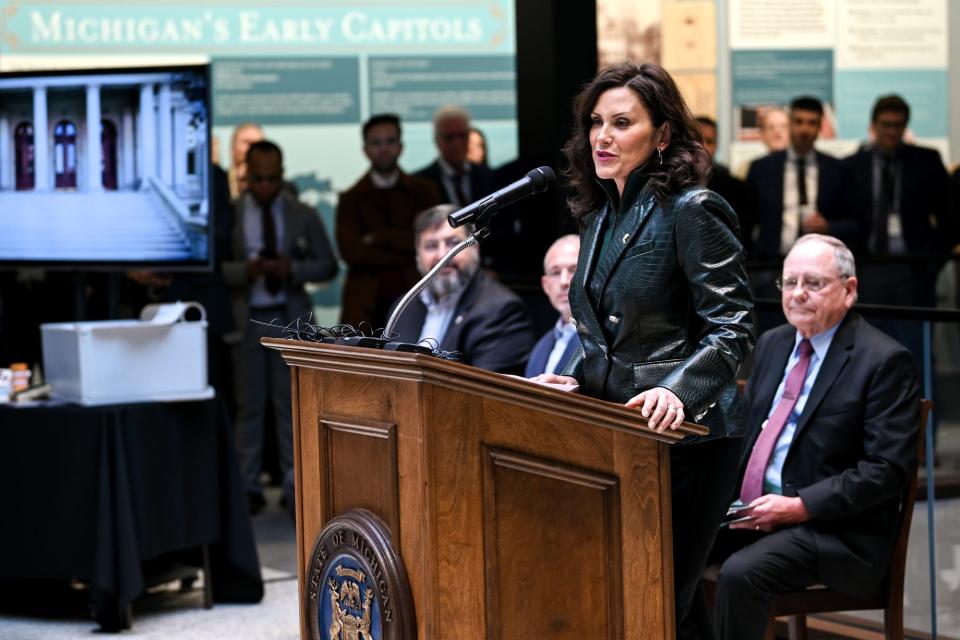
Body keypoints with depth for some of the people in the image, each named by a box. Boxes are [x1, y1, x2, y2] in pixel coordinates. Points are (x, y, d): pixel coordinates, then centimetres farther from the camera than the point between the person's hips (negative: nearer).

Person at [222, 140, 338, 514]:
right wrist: (244, 271, -20)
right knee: (249, 405, 2)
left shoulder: (303, 216, 6)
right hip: (246, 318, -1)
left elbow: (327, 266, 6)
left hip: (290, 318, 1)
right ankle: (248, 486, 7)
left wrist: (292, 269, -11)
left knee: (290, 403, 2)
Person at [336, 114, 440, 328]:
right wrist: (409, 256, -5)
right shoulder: (351, 199, 10)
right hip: (367, 306, 0)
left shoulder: (423, 192, 12)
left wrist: (378, 237, -5)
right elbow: (351, 252, -5)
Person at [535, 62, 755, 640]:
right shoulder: (601, 215, 14)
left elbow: (730, 328, -17)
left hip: (685, 439, -8)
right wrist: (574, 380, 7)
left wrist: (676, 390, -31)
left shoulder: (693, 211, -11)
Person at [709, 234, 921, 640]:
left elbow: (887, 470, -14)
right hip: (749, 509, 7)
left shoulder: (885, 361, -9)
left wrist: (799, 507, -20)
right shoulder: (772, 344, 15)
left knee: (741, 574, -30)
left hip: (832, 530, -7)